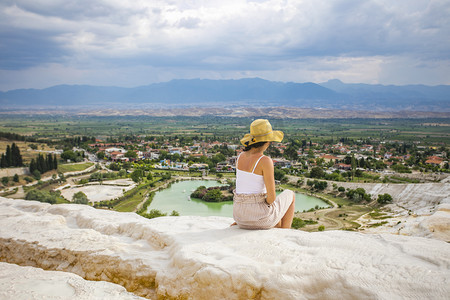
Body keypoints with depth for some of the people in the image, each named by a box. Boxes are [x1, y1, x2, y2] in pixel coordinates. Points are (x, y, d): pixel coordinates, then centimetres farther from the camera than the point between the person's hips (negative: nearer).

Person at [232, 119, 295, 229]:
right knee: (290, 195, 27)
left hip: (240, 216, 6)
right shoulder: (266, 161, -19)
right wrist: (267, 202, 3)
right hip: (259, 218, -6)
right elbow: (272, 196, -20)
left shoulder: (240, 157, 3)